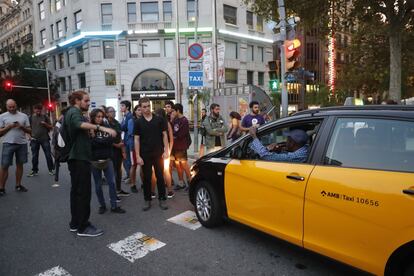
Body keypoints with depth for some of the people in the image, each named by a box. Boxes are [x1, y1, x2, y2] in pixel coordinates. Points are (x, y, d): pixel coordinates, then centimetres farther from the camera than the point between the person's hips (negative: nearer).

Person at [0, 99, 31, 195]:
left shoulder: (24, 116, 9)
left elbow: (29, 131, 9)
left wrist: (22, 127, -9)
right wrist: (9, 126, -12)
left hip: (22, 144, 2)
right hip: (8, 144, -2)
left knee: (20, 164, 8)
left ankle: (18, 185, 18)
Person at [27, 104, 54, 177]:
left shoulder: (45, 117, 5)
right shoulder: (31, 117, 7)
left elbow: (51, 127, 7)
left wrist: (45, 124, -12)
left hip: (45, 139, -1)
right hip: (34, 139, 1)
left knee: (48, 155, -2)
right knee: (34, 156, 8)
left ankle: (51, 169, 8)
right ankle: (34, 170, 20)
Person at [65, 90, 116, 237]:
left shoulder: (70, 112, 19)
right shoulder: (75, 112, -13)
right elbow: (80, 124, -36)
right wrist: (102, 128, -48)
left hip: (75, 157, 11)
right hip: (80, 157, -11)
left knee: (76, 190, 14)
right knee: (84, 192, -6)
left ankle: (75, 223, 23)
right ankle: (83, 227, 0)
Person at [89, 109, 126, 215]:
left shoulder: (106, 127, 4)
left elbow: (111, 140, -8)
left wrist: (96, 139, -14)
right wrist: (105, 140, -15)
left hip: (107, 159, 2)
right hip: (95, 160, -2)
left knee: (112, 182, 2)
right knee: (98, 185, 9)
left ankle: (114, 206, 11)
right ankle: (102, 205, 24)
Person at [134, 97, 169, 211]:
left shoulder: (159, 119, 1)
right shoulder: (138, 122, 1)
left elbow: (164, 135, 3)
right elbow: (137, 139, 1)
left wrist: (166, 150, -4)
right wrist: (138, 156, -5)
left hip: (158, 153, 0)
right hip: (145, 155, 0)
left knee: (160, 176, 5)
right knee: (147, 178, 8)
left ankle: (162, 199, 16)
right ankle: (147, 200, 20)